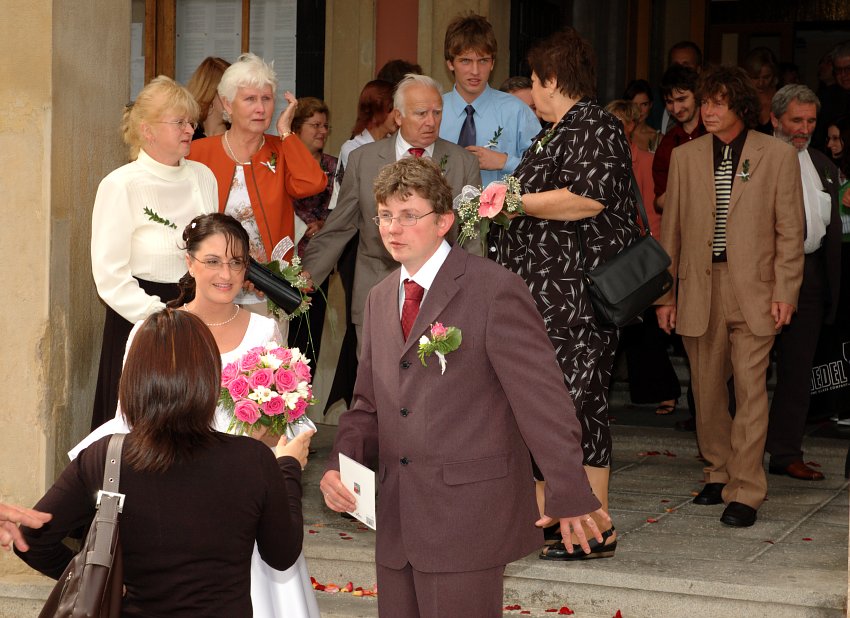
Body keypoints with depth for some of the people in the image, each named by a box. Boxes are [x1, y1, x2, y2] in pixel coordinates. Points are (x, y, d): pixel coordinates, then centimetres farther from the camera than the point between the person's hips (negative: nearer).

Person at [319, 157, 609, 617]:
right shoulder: (380, 299, 14)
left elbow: (541, 399, -12)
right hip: (398, 523, 7)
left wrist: (568, 494, -14)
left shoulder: (494, 290, -9)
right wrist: (340, 465, 1)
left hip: (467, 519, -7)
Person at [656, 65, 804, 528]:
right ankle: (718, 474, 26)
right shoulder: (685, 157, 10)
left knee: (750, 389, -8)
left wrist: (784, 292, -5)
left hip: (753, 290, -3)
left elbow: (790, 232, 2)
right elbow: (671, 230, 12)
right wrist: (665, 294, 9)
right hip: (699, 290, 3)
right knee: (707, 389, 9)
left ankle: (746, 492, -4)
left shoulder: (778, 156, 2)